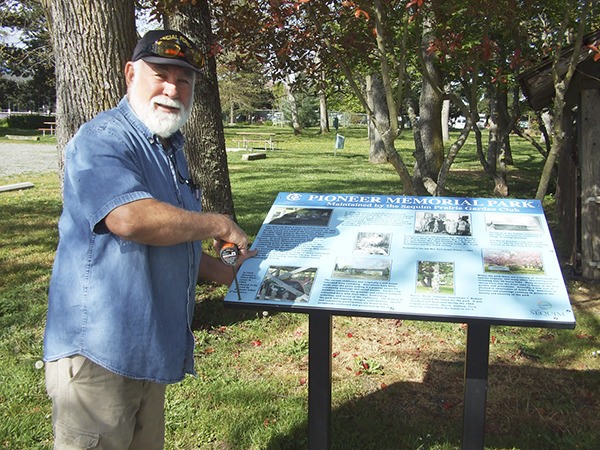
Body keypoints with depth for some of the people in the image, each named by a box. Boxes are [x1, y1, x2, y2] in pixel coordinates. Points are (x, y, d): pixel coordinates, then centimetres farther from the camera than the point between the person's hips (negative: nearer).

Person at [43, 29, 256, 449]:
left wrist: (227, 273, 18)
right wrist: (219, 225, -19)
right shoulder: (102, 140, -15)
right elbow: (130, 218, -33)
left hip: (152, 348, 9)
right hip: (99, 351, -9)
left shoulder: (170, 147, 17)